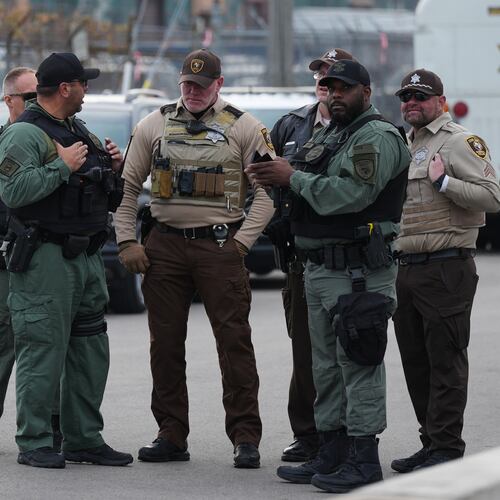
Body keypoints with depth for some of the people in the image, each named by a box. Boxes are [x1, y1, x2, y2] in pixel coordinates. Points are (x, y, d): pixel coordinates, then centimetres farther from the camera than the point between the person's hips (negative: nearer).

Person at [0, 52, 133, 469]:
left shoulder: (80, 133, 19)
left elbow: (106, 200, 26)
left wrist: (111, 169, 6)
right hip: (45, 258, -9)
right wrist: (62, 166, -19)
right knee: (43, 352, -8)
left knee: (91, 353, 10)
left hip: (87, 258, 9)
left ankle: (84, 440, 18)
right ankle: (34, 444, -3)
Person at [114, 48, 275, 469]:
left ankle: (246, 438, -3)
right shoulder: (155, 125, 9)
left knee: (234, 340, -6)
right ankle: (171, 437, 12)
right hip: (165, 246, 3)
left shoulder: (244, 128, 2)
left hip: (220, 246, -3)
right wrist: (127, 242, 4)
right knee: (165, 343, 5)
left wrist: (242, 241, -7)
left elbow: (268, 190, 0)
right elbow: (129, 186, 13)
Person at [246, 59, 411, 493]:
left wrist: (293, 177, -15)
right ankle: (332, 455, 19)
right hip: (318, 268, 10)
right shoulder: (327, 136, 21)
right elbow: (314, 194, 19)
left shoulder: (378, 138, -10)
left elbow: (349, 194, -23)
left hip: (359, 272, -10)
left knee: (359, 364, -9)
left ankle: (363, 459, -7)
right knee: (327, 365, 13)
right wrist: (276, 178, 0)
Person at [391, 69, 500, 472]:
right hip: (406, 269, 9)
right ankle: (431, 444, 18)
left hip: (446, 269, -9)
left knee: (445, 362, -7)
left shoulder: (461, 142, -6)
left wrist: (444, 182, -23)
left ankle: (446, 450, -6)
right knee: (416, 363, 11)